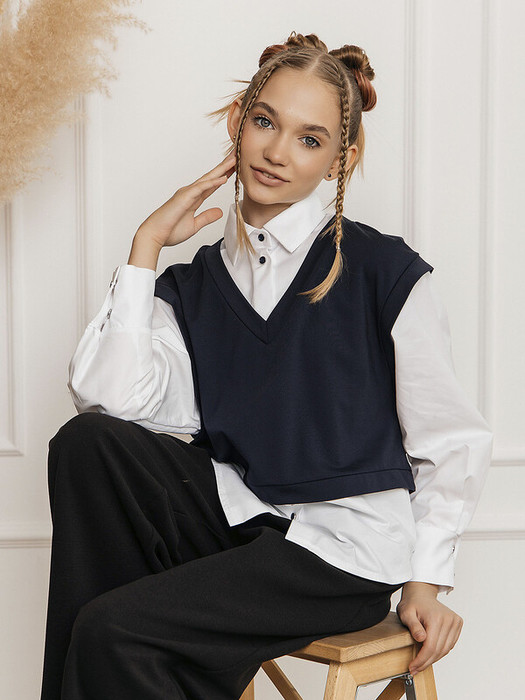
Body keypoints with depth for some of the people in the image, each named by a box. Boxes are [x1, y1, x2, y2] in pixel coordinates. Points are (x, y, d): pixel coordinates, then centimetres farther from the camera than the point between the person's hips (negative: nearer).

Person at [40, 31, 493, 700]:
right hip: (238, 514, 5)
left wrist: (427, 582, -5)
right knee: (87, 442, -20)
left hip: (345, 550, -5)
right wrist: (146, 244, -6)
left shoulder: (384, 271, -4)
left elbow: (451, 442, 0)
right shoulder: (194, 282, 8)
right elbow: (108, 396, -11)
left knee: (113, 628, -23)